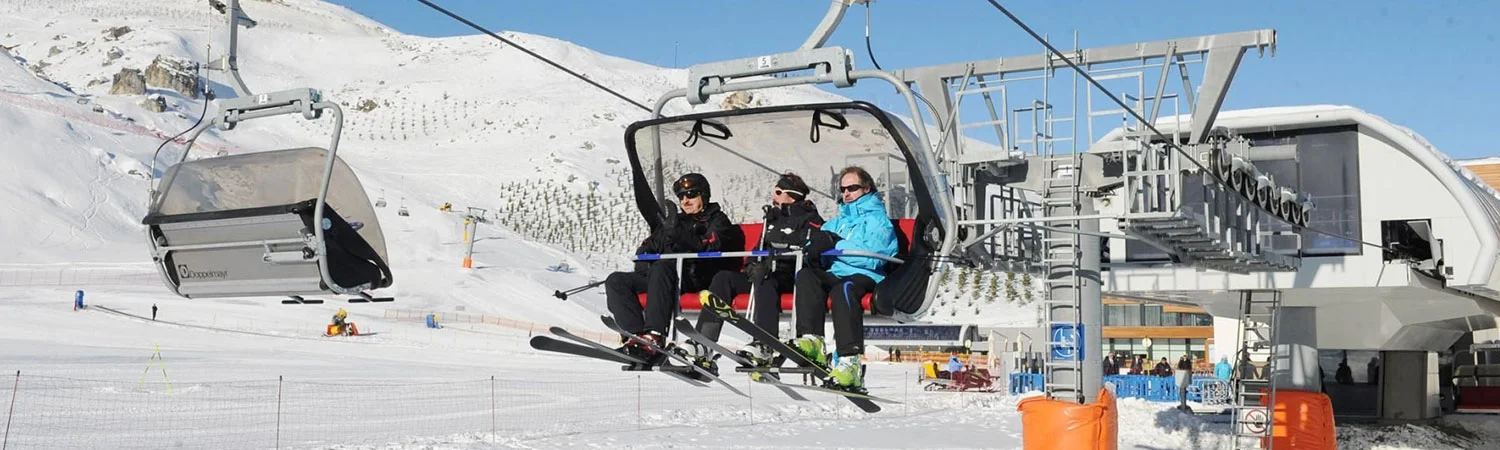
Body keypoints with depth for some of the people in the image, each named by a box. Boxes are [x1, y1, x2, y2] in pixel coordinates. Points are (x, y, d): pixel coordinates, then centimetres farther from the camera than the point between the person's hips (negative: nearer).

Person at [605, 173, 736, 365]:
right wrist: (645, 264, 2)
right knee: (616, 281, -13)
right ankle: (638, 335, -33)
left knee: (662, 267, -38)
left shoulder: (717, 220, 11)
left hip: (697, 279, -7)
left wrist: (680, 236, -23)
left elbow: (709, 248, -10)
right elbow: (646, 247, 25)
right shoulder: (673, 220, 29)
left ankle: (655, 336, -47)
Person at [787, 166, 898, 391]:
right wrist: (814, 251, -7)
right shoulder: (837, 222, 31)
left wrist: (835, 244, -13)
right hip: (834, 274, 6)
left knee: (843, 288, -38)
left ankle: (850, 361, -49)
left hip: (865, 277, -6)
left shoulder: (877, 219, 9)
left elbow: (872, 256, -10)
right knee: (806, 275, -24)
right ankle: (811, 339, -36)